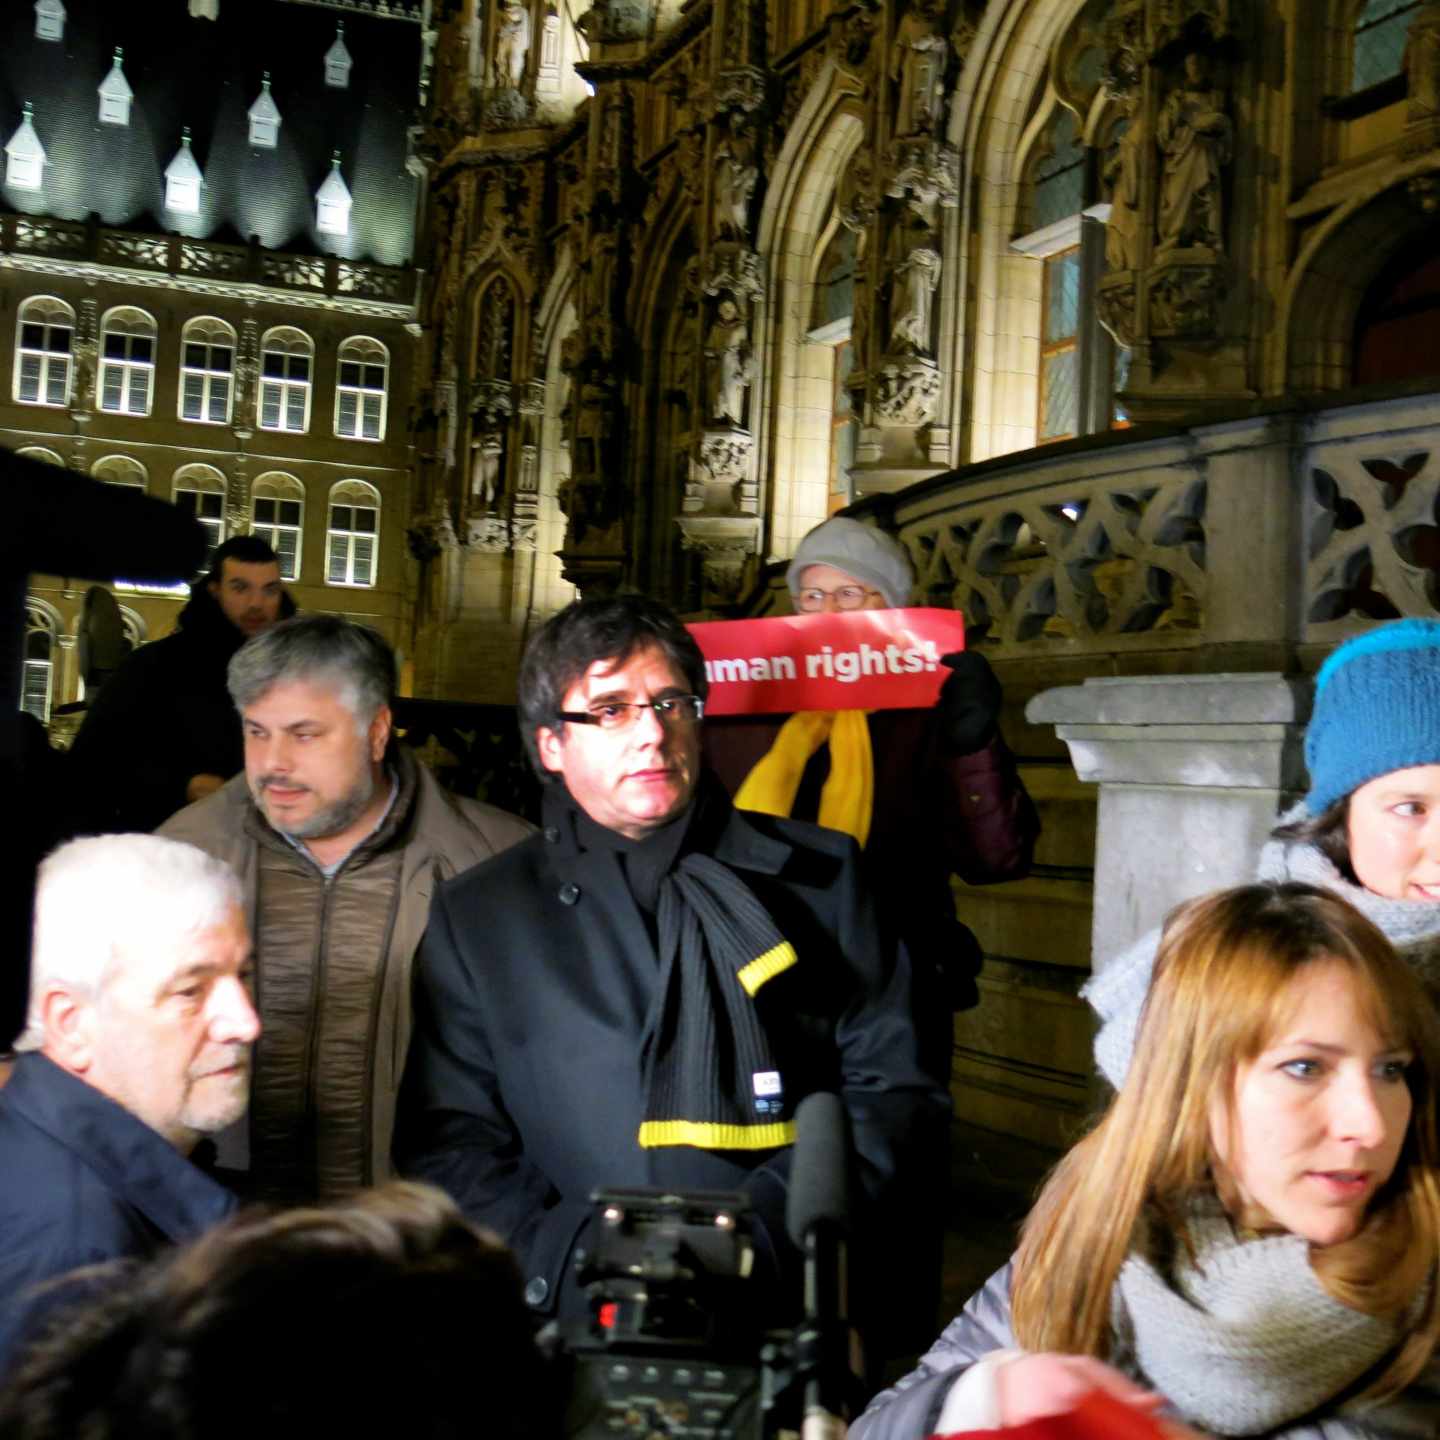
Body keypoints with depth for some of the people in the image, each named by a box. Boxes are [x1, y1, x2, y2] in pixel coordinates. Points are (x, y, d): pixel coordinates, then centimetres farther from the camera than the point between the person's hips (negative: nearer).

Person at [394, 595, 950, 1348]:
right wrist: (577, 1261, -8)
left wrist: (764, 1236, -7)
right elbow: (447, 1140, 10)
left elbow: (895, 1093, 8)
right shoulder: (478, 917, 13)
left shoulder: (818, 876, 11)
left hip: (799, 1317, -1)